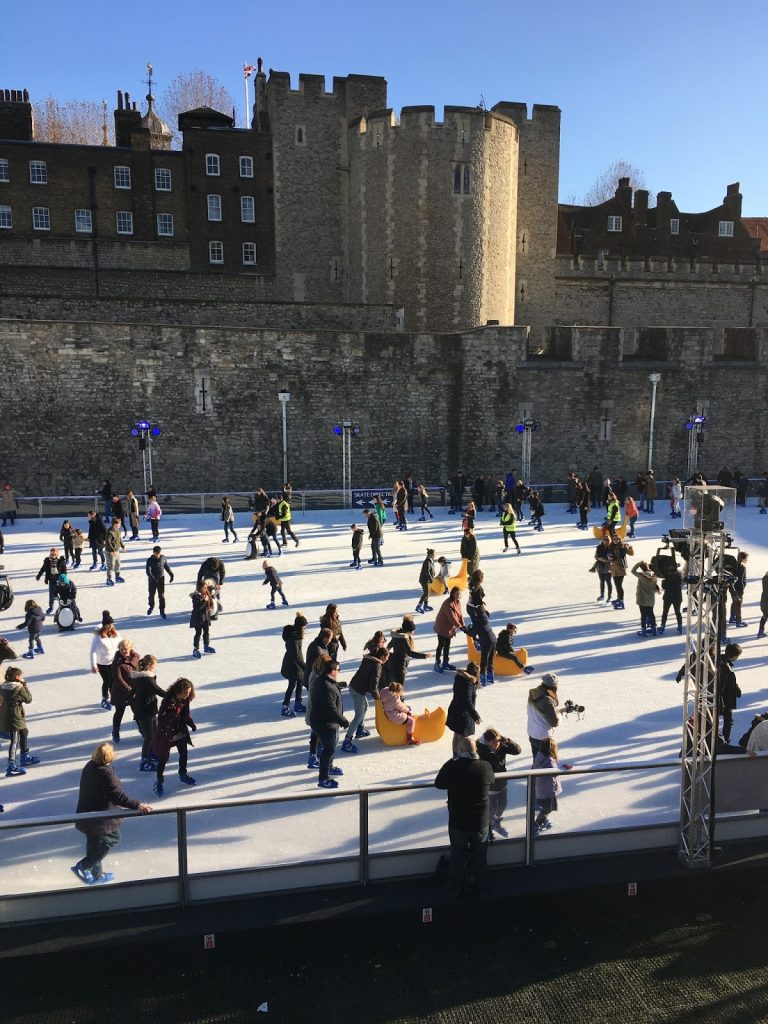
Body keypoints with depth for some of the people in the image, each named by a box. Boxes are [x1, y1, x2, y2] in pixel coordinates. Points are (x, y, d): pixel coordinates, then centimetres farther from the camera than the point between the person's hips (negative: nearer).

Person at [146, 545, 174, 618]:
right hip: (152, 580, -1)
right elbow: (148, 571, -23)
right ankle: (151, 607, 42)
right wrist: (153, 578, -35)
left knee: (161, 596, 1)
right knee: (151, 595, 15)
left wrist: (171, 574, 14)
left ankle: (162, 611, 8)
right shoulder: (150, 560, -15)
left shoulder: (163, 558, -5)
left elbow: (167, 567, 11)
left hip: (161, 579, 1)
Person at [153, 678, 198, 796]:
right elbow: (161, 719, -27)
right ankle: (159, 782, 20)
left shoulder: (185, 701, -7)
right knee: (163, 758, 5)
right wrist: (174, 712, -40)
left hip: (181, 733, 7)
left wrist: (191, 724, -6)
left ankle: (183, 774, 44)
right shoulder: (167, 701, -27)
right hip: (166, 735, -7)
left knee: (183, 754, 22)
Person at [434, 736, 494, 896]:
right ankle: (479, 884, 42)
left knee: (458, 856, 21)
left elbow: (438, 784, -5)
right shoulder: (486, 767, -17)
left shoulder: (452, 767, -23)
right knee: (480, 856, 25)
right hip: (481, 823, 1)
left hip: (457, 823, -1)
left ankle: (455, 888, 35)